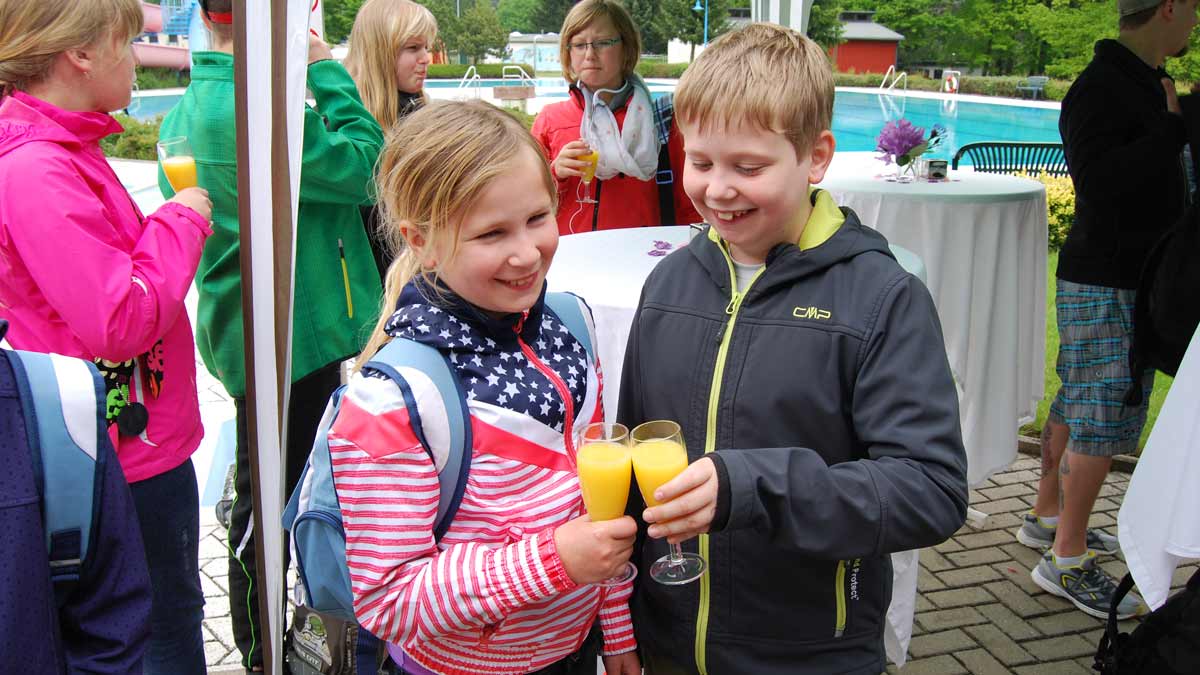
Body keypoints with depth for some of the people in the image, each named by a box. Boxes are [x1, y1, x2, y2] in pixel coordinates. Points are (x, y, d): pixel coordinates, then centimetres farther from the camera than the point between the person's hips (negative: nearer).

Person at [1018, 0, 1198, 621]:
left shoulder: (1146, 83, 14)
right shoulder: (1100, 89, -17)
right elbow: (1100, 181, -30)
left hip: (1136, 278, 10)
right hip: (1105, 284, -10)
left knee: (1078, 404, 18)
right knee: (1104, 416, -6)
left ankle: (1047, 518, 32)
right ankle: (1067, 560, 3)